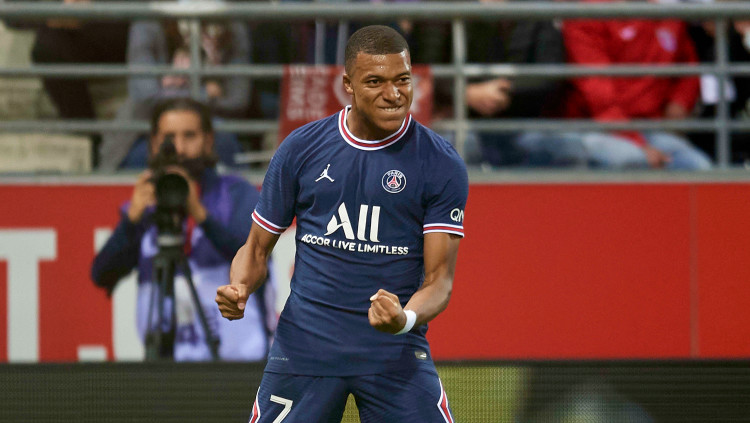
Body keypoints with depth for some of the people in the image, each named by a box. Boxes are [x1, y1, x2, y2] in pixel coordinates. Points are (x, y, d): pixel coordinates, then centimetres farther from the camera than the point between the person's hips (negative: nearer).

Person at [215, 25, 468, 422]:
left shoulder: (442, 164, -2)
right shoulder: (300, 148, 4)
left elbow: (439, 278, -5)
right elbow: (257, 247, 12)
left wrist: (406, 319, -26)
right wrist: (239, 288, -10)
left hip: (395, 349, -1)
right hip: (304, 343, 1)